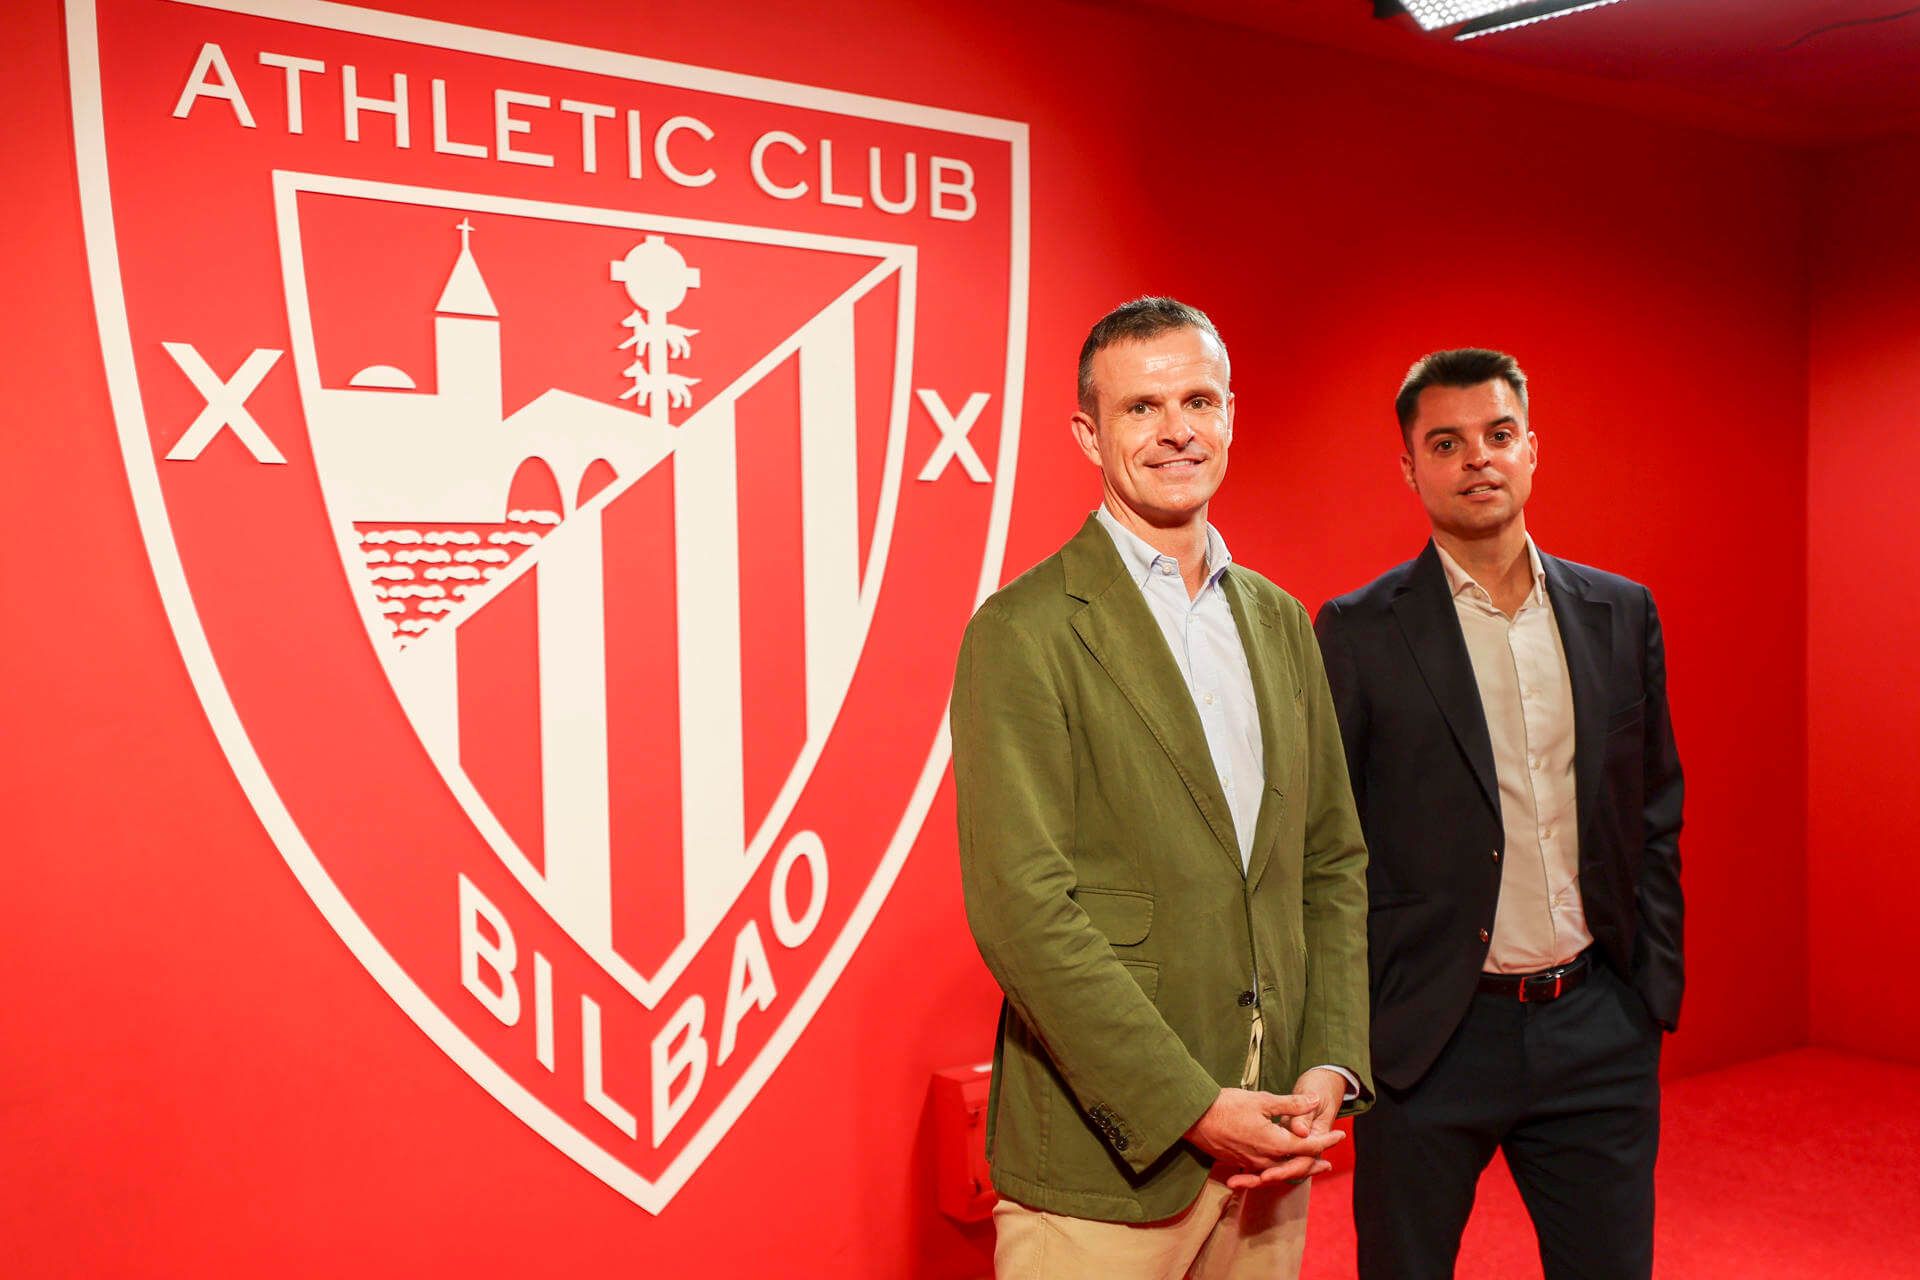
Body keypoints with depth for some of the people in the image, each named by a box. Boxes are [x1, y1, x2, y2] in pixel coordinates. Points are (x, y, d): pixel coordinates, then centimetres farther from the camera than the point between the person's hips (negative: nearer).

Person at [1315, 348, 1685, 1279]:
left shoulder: (1622, 614, 6)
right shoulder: (1358, 633, -6)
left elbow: (1656, 812, 13)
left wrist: (1655, 983, 8)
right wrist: (1352, 1027, -6)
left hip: (1598, 1030, 4)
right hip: (1429, 1034, -3)